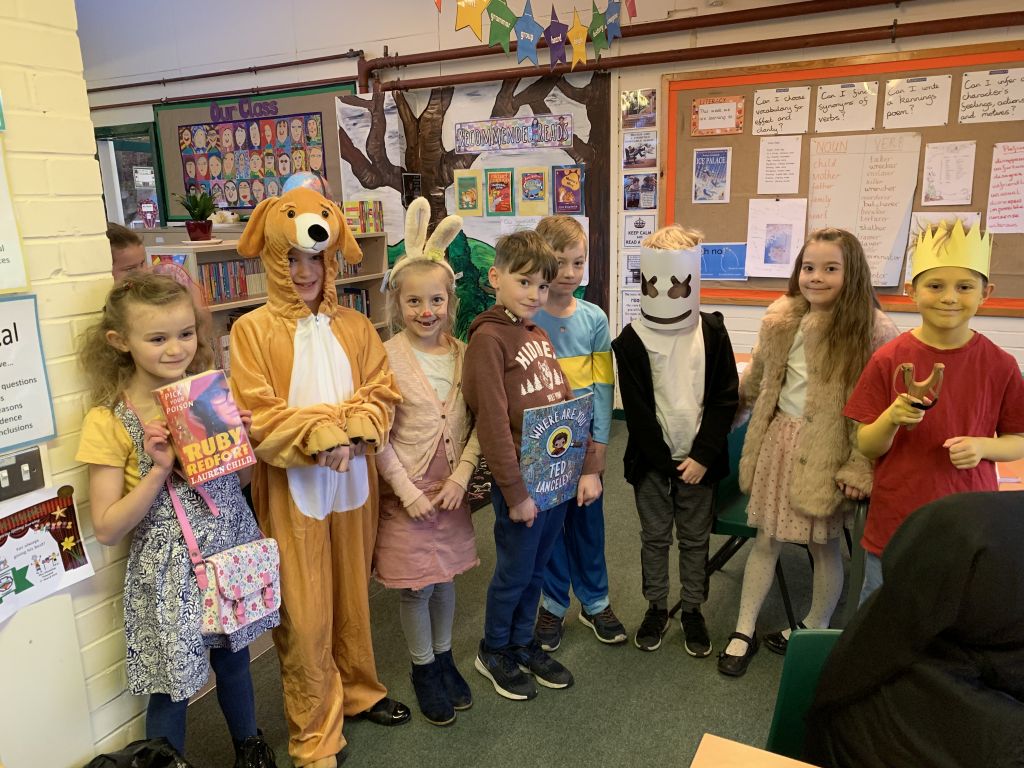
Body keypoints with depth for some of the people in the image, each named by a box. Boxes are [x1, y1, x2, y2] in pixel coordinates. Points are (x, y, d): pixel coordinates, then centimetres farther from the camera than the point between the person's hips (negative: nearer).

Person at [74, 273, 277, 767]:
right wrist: (160, 470, -24)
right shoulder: (108, 421, -14)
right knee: (171, 688, 9)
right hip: (168, 570, -4)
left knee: (233, 660, 22)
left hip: (230, 551, 4)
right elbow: (108, 530, -12)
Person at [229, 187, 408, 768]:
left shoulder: (354, 326, 7)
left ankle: (360, 691, 41)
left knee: (354, 596, 18)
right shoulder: (252, 330, -6)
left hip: (354, 481, 4)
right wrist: (319, 439, -23)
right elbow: (258, 415, -12)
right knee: (306, 616, 4)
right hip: (292, 488, -4)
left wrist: (353, 433, -17)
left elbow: (381, 393, 1)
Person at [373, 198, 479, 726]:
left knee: (445, 576, 17)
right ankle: (423, 668, 31)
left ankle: (444, 657, 39)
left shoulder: (463, 354, -1)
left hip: (451, 488, 4)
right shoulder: (388, 356, -13)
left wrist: (461, 475, -9)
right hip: (404, 491, -3)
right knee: (415, 586, 8)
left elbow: (477, 423, 1)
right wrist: (407, 491, -13)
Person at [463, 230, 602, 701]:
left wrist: (589, 467, 5)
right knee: (514, 572, 10)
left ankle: (522, 644, 40)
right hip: (522, 481, -7)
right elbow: (493, 423, -18)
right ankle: (493, 652, 33)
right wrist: (515, 492, -17)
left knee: (536, 569, 20)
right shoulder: (487, 338, -15)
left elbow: (568, 405, 10)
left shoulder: (539, 335, 9)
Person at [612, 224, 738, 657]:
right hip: (651, 460, 0)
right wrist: (666, 462, -10)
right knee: (654, 537, 14)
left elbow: (725, 399, -4)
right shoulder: (631, 340, -7)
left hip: (698, 459, 1)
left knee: (695, 538, 13)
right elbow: (637, 410, -7)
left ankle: (692, 610, 31)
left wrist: (702, 456, -12)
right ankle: (656, 608, 32)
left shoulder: (712, 332, -5)